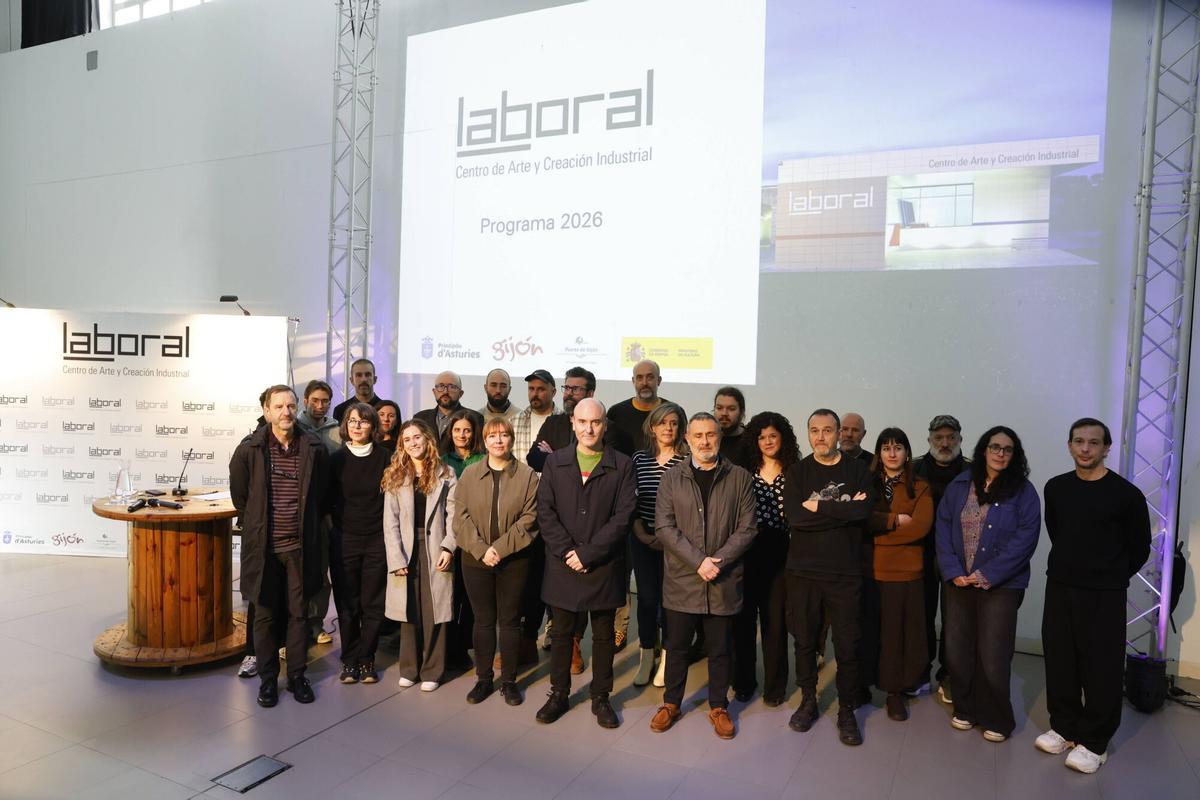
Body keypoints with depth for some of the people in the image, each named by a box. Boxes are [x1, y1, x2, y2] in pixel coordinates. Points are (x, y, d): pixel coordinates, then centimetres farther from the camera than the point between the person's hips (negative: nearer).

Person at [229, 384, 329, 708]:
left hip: (300, 546, 1)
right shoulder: (249, 449, -6)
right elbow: (239, 496, 6)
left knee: (299, 613, 10)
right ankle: (267, 678, 25)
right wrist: (257, 525, 10)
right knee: (265, 615, 10)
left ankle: (297, 675, 24)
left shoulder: (314, 449, -3)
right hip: (263, 546, -1)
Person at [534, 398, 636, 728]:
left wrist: (588, 553, -14)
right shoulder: (555, 462, 4)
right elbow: (545, 511, -1)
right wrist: (567, 552, -11)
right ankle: (559, 694, 28)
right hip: (562, 565, 1)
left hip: (604, 566, -1)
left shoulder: (622, 466, -2)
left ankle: (601, 697, 26)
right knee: (562, 633, 12)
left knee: (603, 636, 11)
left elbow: (623, 516, -9)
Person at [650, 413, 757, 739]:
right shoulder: (672, 478, 2)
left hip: (724, 582, 0)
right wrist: (698, 561, -15)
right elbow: (664, 528, -6)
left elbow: (746, 529, -3)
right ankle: (671, 703, 31)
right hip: (681, 581, 0)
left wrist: (719, 561, -14)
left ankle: (719, 707, 30)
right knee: (676, 646, 13)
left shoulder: (739, 478, 1)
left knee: (720, 649, 12)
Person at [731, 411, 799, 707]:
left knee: (775, 619, 6)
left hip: (778, 553, 0)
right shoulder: (744, 472, 5)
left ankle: (775, 686, 21)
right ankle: (743, 681, 23)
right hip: (745, 552, 1)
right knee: (743, 618, 7)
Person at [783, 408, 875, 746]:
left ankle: (847, 711, 23)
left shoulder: (857, 470, 2)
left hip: (844, 572, -1)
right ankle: (808, 701, 31)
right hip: (802, 570, 1)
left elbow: (865, 510, -16)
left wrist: (818, 507, -14)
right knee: (804, 640, 12)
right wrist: (844, 510, -14)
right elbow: (794, 517, -14)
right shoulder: (797, 472, 2)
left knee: (847, 645, 5)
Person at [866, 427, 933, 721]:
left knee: (898, 630, 3)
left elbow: (920, 527, -8)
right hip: (870, 569, 1)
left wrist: (878, 527, -8)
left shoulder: (920, 488, 6)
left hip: (906, 572, 0)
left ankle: (896, 691, 17)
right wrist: (895, 520, -14)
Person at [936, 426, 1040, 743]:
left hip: (1000, 585, -3)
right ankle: (965, 709, 27)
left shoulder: (1023, 492, -3)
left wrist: (987, 575, -14)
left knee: (992, 657, -2)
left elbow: (1025, 538, -10)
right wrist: (953, 571, -7)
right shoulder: (960, 485, 6)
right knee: (957, 650, 7)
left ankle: (996, 720, 19)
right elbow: (943, 527, 4)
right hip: (959, 582, 3)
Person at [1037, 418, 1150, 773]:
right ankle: (1064, 727, 27)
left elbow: (1139, 547, 0)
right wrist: (1071, 565, 15)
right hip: (1059, 587, 4)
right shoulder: (1055, 488, 2)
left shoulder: (1126, 494, -11)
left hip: (1105, 595, -4)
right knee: (1059, 661, 11)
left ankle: (1094, 741, 17)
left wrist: (1111, 578, 8)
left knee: (1101, 667, 3)